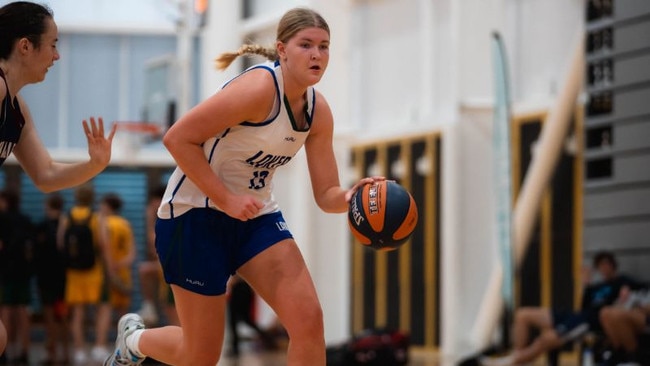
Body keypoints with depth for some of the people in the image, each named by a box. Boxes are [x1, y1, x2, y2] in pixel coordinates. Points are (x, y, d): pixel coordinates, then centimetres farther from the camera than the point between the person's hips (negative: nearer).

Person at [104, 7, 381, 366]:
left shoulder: (318, 111, 0)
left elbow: (326, 194, 1)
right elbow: (178, 138, -24)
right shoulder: (259, 88, -23)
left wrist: (351, 197, -23)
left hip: (255, 215, 7)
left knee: (308, 320, -15)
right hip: (196, 213, -7)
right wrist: (227, 200, -25)